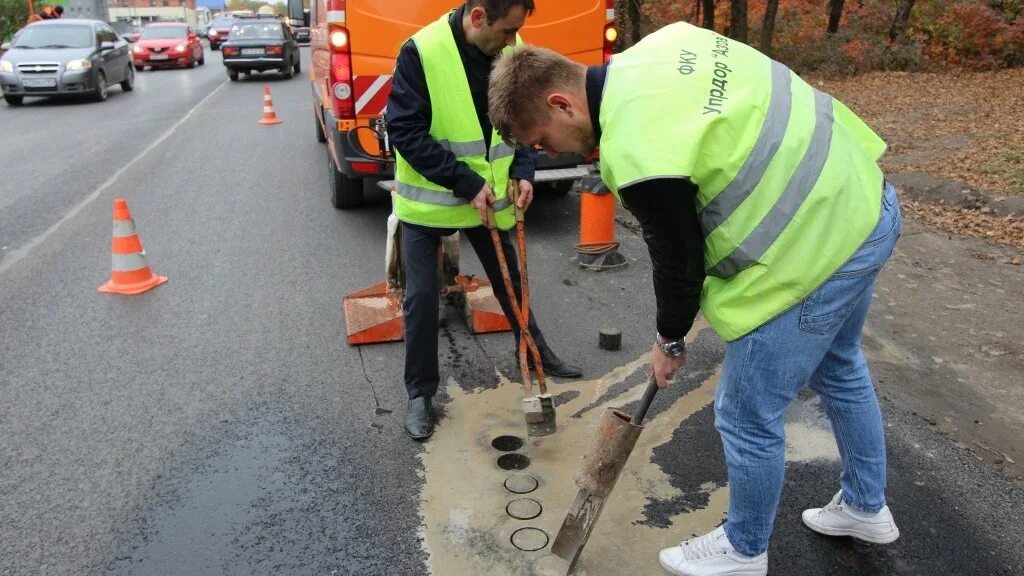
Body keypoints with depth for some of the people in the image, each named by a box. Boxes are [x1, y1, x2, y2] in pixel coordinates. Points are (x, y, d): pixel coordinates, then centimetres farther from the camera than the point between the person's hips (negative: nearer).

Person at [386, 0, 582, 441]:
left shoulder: (512, 51, -6)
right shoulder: (422, 51, -21)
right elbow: (404, 130, -21)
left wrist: (523, 171, -10)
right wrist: (466, 182, -23)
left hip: (490, 196, 4)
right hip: (429, 198, -4)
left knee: (512, 279, 18)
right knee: (421, 297, 1)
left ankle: (536, 354, 41)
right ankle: (420, 393, 18)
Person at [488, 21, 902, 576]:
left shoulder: (637, 154, -26)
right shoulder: (655, 48, 2)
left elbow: (678, 261, -13)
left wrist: (669, 340, 7)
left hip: (815, 248, -10)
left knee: (748, 417, 8)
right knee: (838, 369, 28)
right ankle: (866, 506, 51)